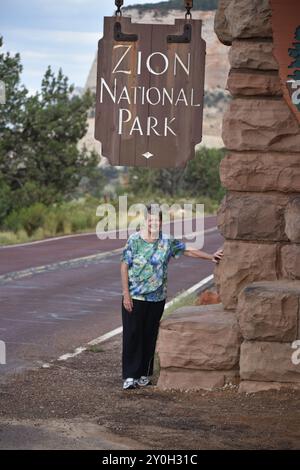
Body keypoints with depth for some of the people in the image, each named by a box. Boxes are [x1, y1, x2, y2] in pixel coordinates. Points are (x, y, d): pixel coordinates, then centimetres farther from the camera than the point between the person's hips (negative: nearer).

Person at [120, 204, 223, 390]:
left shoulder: (168, 242, 1)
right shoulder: (134, 240, -6)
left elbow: (189, 250, 9)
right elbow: (124, 267, -5)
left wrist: (211, 256, 1)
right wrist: (126, 294, -9)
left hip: (157, 298, 3)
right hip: (134, 297, -3)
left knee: (150, 336, 8)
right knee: (132, 335, -4)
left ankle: (144, 374, 18)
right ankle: (129, 376, -1)